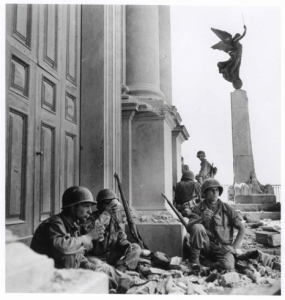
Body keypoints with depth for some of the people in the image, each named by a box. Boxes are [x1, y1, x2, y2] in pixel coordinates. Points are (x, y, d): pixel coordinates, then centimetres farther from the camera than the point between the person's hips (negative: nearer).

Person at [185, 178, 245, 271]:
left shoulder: (227, 209, 1)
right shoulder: (198, 209, -1)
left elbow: (242, 229, 5)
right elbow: (188, 228, -15)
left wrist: (233, 248, -5)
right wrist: (201, 219, -34)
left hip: (223, 247, 1)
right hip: (206, 245, 0)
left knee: (228, 266, -31)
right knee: (197, 227, -29)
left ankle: (206, 264, 1)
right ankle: (194, 260, -12)